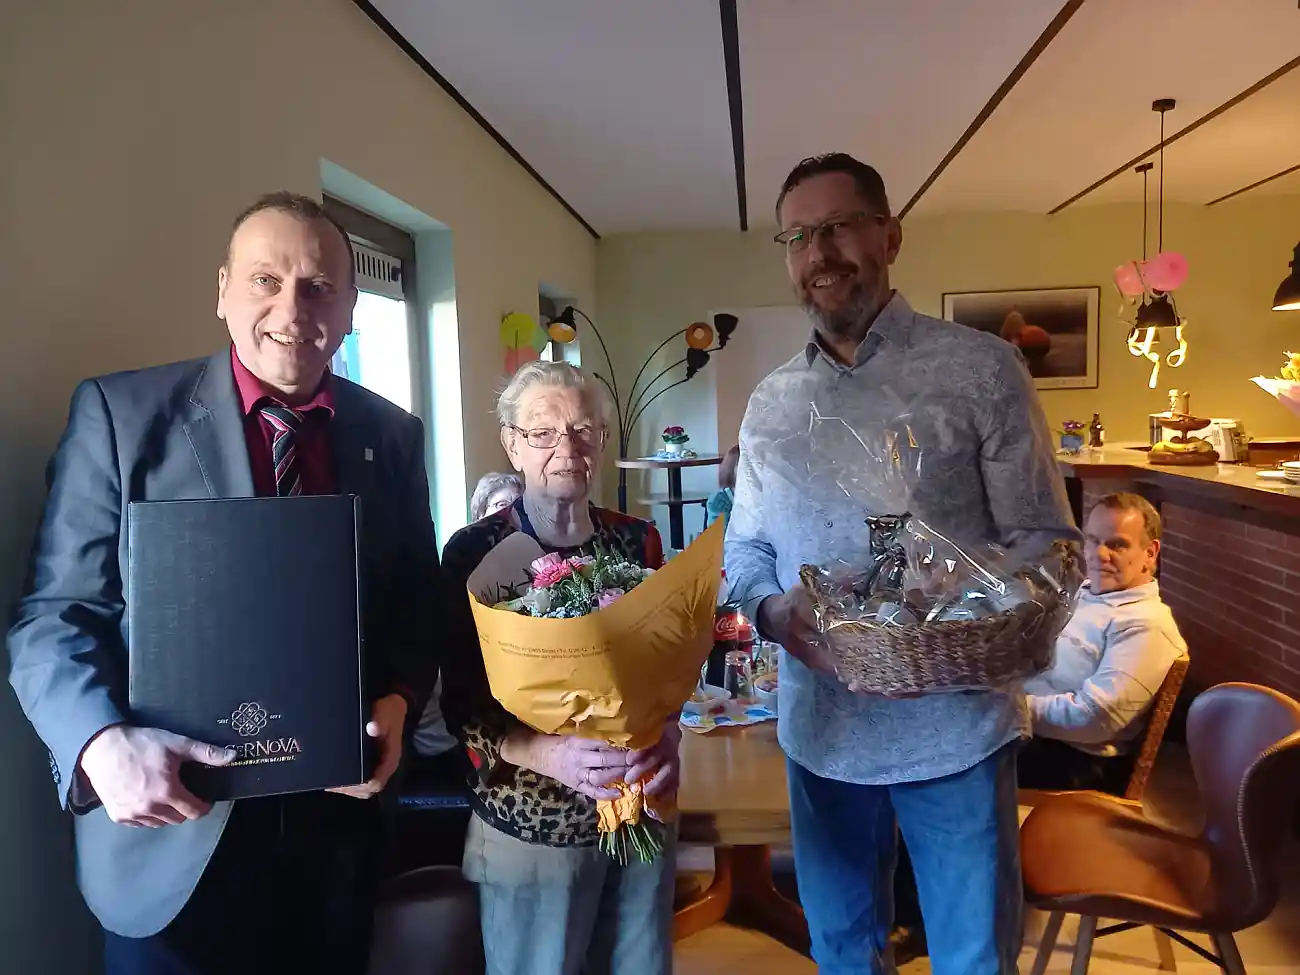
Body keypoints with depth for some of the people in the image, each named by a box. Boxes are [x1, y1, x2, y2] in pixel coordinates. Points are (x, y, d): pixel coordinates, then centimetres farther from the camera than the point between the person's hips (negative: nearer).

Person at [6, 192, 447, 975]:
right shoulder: (121, 412, -7)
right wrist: (104, 742, -23)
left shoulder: (394, 435, 1)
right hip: (174, 830, -2)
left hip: (337, 813, 3)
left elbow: (420, 604, 5)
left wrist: (398, 700, -13)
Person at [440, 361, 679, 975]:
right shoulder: (475, 552, -11)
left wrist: (668, 731, -13)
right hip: (532, 827, -3)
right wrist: (550, 754, -26)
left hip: (642, 813, 4)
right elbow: (462, 707, -11)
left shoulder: (637, 542, 0)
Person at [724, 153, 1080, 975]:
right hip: (820, 726, 4)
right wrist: (775, 610, -13)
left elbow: (1046, 540, -7)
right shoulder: (771, 404, 5)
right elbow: (744, 550, 9)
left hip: (954, 723, -3)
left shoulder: (982, 367, -7)